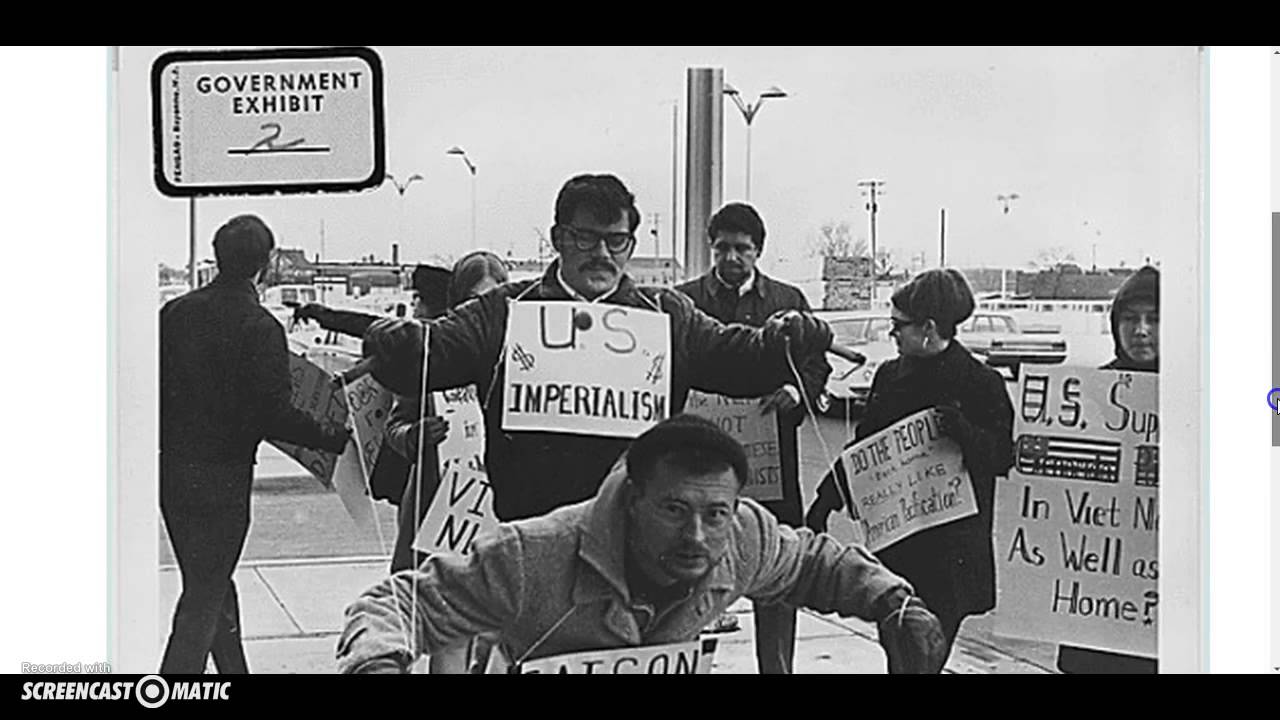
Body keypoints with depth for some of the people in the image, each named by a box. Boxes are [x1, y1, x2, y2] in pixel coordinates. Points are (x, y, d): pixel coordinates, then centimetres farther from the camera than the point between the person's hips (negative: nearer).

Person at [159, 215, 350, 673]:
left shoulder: (175, 312, 3)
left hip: (171, 470, 6)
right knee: (204, 597, 1)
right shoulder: (259, 328, -15)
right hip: (222, 476, -6)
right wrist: (338, 440, -9)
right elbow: (276, 417, -19)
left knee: (212, 584, 20)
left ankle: (233, 668, 34)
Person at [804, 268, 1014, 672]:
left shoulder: (980, 384, -6)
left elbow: (1003, 457, -9)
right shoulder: (890, 376, 11)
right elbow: (863, 446, 17)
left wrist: (963, 432, -26)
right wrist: (827, 499, 12)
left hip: (952, 544, -5)